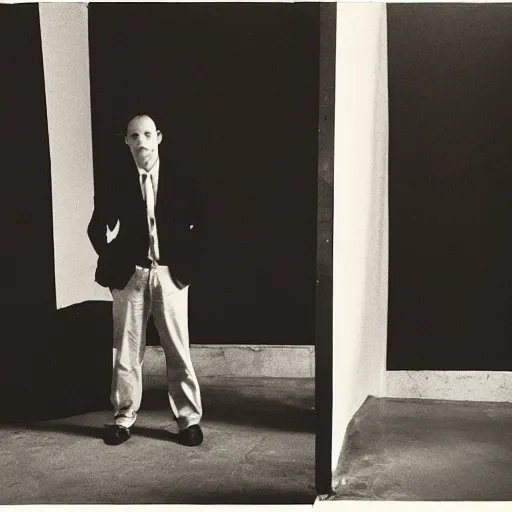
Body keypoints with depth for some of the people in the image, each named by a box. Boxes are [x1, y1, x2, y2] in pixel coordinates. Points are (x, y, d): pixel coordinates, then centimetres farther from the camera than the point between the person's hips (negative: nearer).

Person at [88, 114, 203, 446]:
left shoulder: (179, 180, 2)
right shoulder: (116, 181, 2)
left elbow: (198, 224, 5)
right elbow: (97, 226, 4)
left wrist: (187, 262, -3)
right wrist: (110, 256, -10)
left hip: (170, 273, 0)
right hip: (129, 274, 1)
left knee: (178, 350, 3)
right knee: (127, 351, 7)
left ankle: (189, 418, 14)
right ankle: (124, 417, 21)